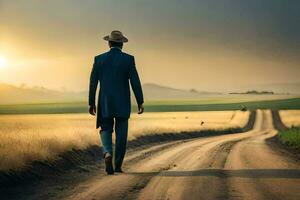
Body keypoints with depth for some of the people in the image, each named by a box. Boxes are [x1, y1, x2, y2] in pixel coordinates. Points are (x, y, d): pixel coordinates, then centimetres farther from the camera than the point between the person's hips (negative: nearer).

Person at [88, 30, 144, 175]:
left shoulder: (99, 59, 0)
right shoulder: (128, 59, -5)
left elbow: (93, 82, 1)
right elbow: (135, 82, -9)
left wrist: (91, 103, 9)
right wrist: (140, 102, -3)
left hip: (105, 103, 1)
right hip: (123, 104, -1)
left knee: (106, 131, 12)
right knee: (121, 134, 9)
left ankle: (108, 153, -17)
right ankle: (118, 165, 12)